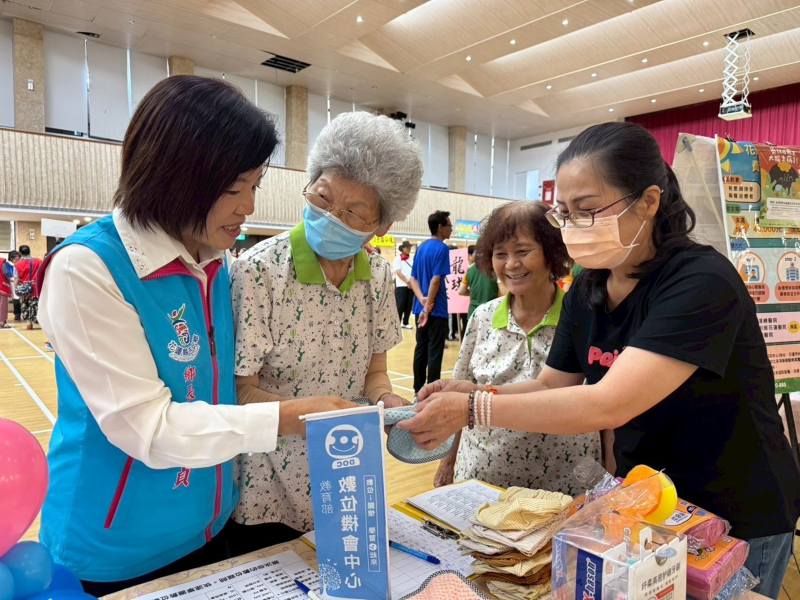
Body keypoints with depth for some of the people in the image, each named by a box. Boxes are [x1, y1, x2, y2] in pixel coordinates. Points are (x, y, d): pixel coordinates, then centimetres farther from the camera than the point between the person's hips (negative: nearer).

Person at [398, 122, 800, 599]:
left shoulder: (702, 281, -27)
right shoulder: (587, 291, -4)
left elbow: (609, 405, -35)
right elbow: (552, 385, 0)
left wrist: (472, 409, -34)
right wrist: (471, 391, -16)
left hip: (738, 520, -6)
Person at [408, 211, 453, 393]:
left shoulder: (421, 247, 12)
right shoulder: (441, 248, -11)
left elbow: (413, 279, 8)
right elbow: (435, 280, -18)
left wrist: (422, 300, -5)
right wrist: (427, 308, -15)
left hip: (420, 308, 8)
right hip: (436, 310, -8)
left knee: (420, 349, 11)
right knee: (434, 352, -1)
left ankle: (419, 390, 18)